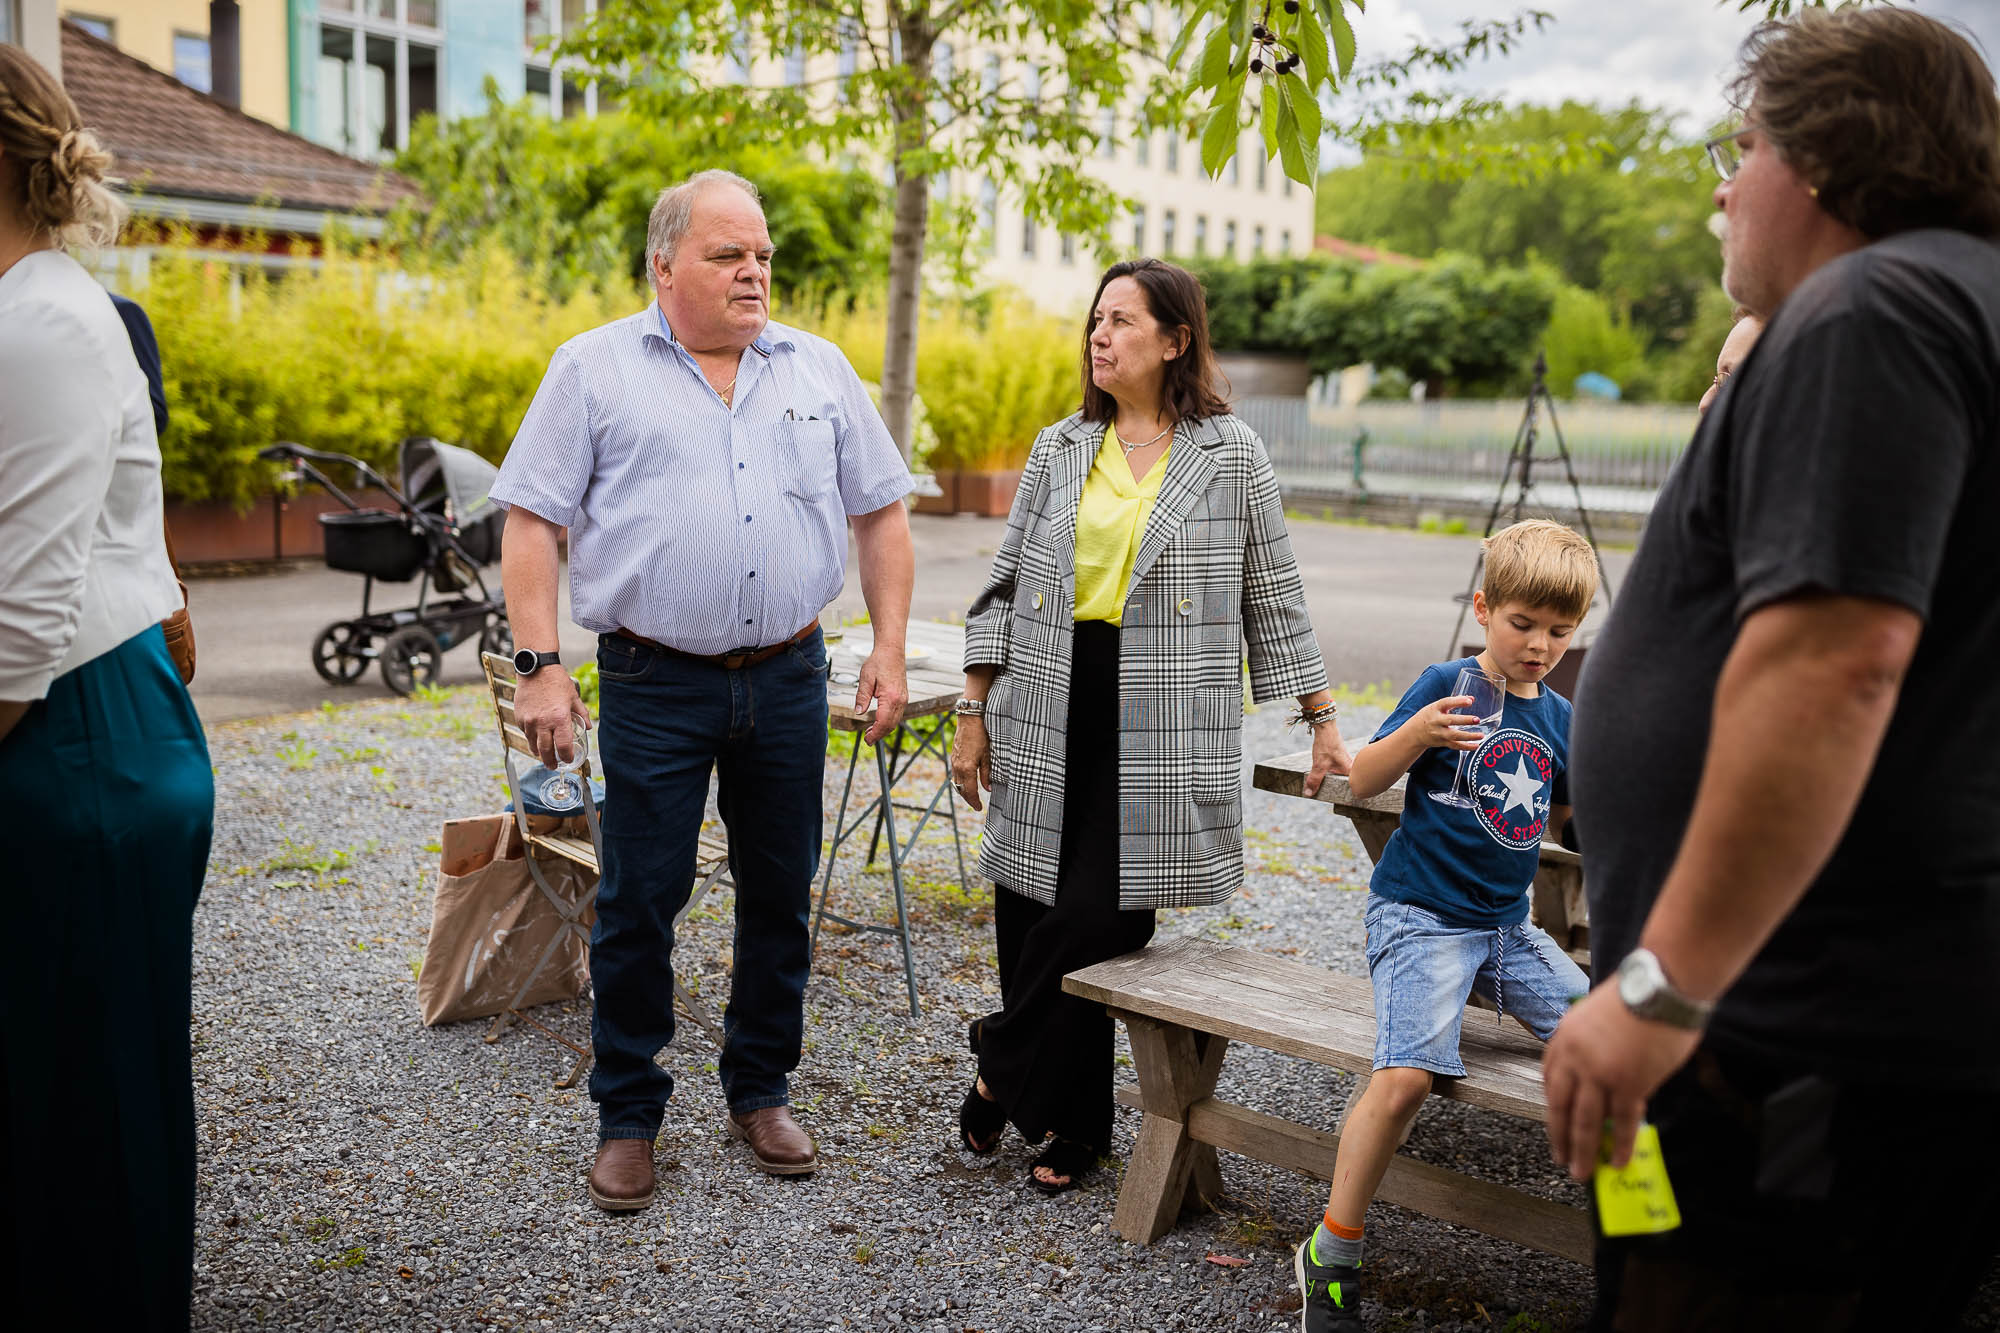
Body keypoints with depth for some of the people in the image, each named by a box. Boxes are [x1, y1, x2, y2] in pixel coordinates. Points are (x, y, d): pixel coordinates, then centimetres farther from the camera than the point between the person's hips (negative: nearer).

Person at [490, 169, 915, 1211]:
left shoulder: (819, 370, 10)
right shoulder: (594, 369, 1)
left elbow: (880, 513, 13)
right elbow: (530, 520, -2)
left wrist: (889, 648, 4)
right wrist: (540, 666, -10)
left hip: (788, 679, 3)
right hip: (656, 685, -3)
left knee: (779, 895, 11)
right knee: (638, 902, 3)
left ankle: (761, 1092, 29)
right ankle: (627, 1115, 19)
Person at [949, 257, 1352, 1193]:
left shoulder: (1230, 455, 3)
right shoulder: (1061, 448, 11)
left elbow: (1274, 596, 7)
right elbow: (1004, 586, 13)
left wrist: (1323, 724, 6)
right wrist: (974, 713, 8)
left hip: (1160, 730, -3)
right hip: (1050, 714, 3)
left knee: (1101, 917, -9)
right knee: (1033, 915, 4)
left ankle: (1005, 1065, 16)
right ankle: (1072, 1123, 22)